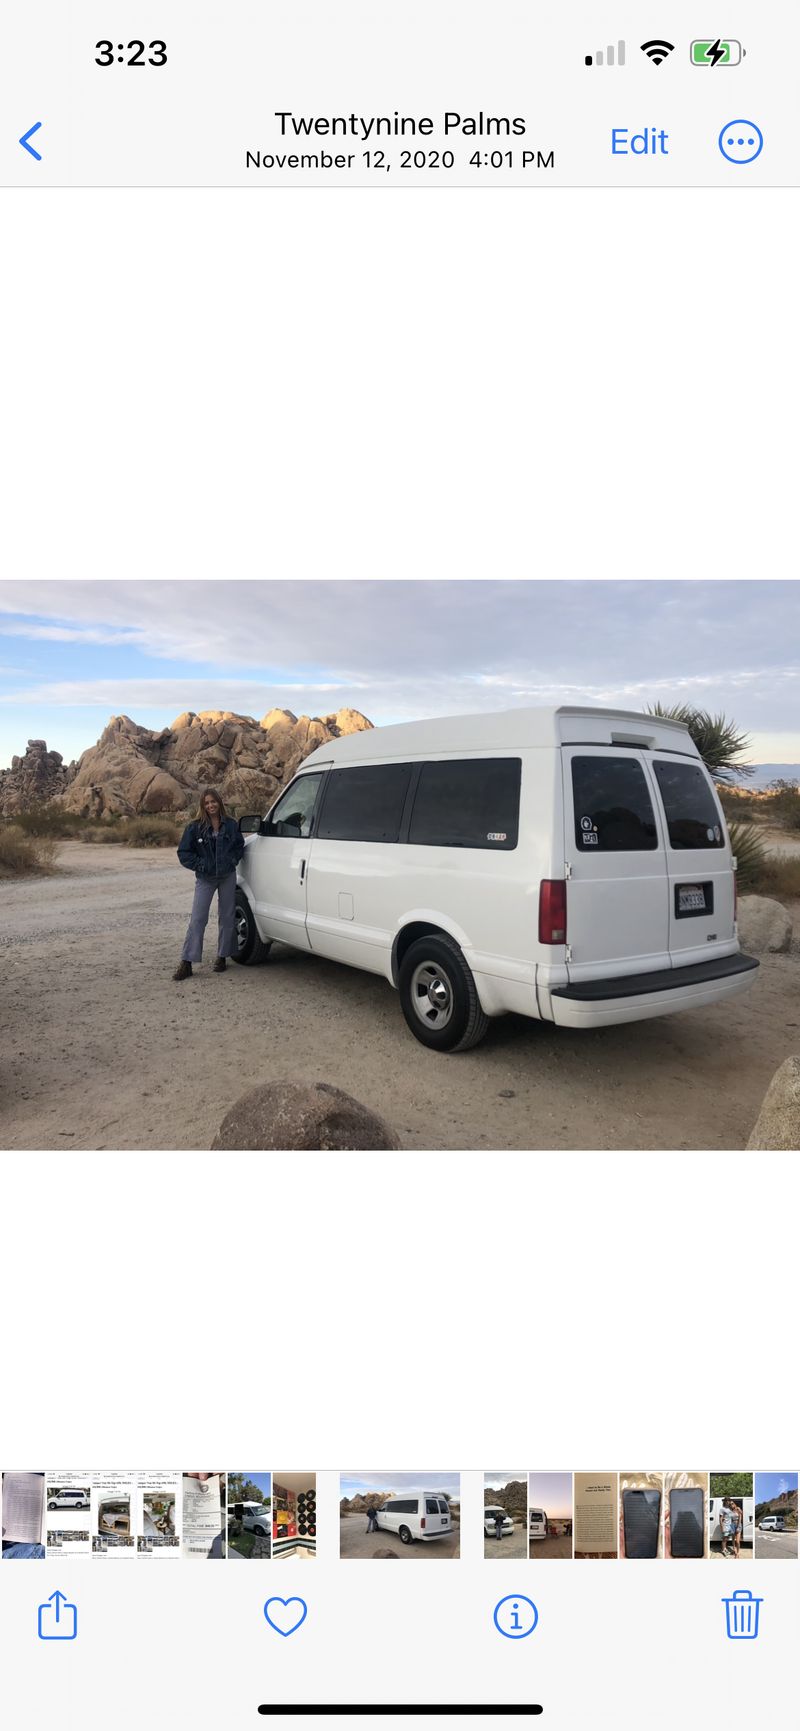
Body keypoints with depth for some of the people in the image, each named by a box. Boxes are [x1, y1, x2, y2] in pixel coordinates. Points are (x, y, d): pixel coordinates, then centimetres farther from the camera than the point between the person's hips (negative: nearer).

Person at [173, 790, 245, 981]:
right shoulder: (195, 828, -5)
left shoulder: (231, 825, 1)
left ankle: (222, 957, 21)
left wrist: (233, 860, 0)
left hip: (228, 877, 2)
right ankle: (186, 963, -7)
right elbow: (183, 852, -1)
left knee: (227, 918, 8)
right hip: (205, 879, -2)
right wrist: (199, 865, -9)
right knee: (197, 920, -7)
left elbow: (240, 845, 14)